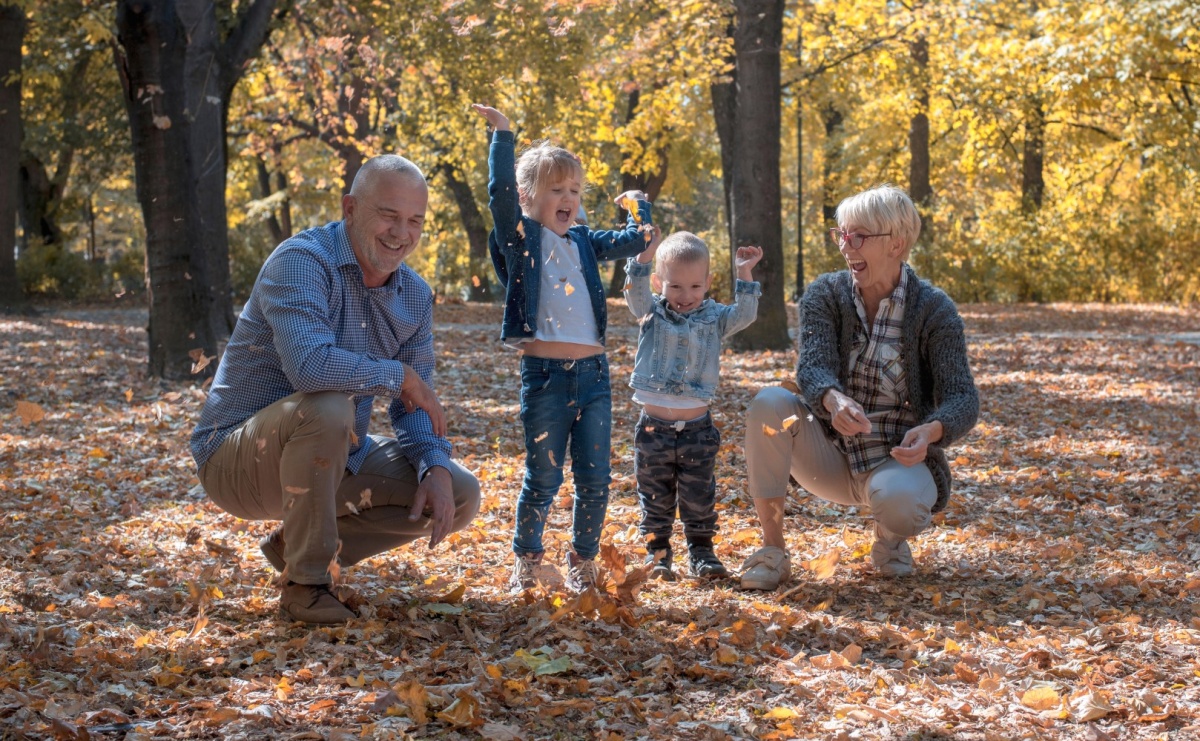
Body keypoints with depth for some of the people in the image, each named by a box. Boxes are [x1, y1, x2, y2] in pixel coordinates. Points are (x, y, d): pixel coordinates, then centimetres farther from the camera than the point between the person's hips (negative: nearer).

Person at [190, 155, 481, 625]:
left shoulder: (415, 296, 3)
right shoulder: (303, 261, -22)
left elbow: (415, 406, 6)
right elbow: (309, 365, -39)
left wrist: (436, 469, -14)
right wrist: (398, 375, -24)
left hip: (334, 458, 8)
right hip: (238, 459, -7)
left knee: (459, 496, -1)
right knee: (328, 406, -37)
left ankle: (297, 544, 11)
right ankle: (304, 583, -19)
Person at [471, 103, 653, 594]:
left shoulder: (583, 243, 16)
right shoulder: (521, 237, 1)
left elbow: (635, 242, 25)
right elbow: (501, 193, -15)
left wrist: (640, 204, 27)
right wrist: (502, 135, -16)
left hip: (593, 372, 5)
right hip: (544, 374, -5)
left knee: (594, 479, 5)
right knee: (543, 478, 1)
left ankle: (583, 563, 20)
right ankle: (526, 563, 18)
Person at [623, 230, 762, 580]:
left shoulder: (714, 317, 5)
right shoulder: (653, 313, 2)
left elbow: (744, 314, -8)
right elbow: (636, 294, -15)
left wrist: (744, 274, -16)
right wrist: (644, 255, -27)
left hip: (697, 428, 0)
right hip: (654, 426, 0)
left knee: (699, 497, 6)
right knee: (656, 498, 8)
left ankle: (701, 551, 18)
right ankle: (657, 553, 17)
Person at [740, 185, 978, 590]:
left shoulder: (934, 310, -10)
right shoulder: (824, 294, -3)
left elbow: (962, 398, -15)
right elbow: (812, 369, -18)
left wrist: (931, 430, -39)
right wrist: (833, 401, -43)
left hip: (898, 459, -2)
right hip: (830, 459, 3)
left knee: (900, 502, -38)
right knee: (769, 402, -26)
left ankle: (888, 538, 3)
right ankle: (772, 551, -18)